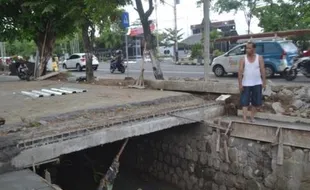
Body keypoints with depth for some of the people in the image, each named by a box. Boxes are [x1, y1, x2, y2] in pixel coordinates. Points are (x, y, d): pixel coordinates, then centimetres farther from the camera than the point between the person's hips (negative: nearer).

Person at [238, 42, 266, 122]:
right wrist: (240, 84, -12)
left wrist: (264, 83, -5)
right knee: (244, 102, -5)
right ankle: (245, 118, -6)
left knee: (256, 102, 8)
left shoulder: (259, 58, 0)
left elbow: (262, 71, 0)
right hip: (246, 84, -1)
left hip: (257, 84, 1)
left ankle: (252, 118, 22)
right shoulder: (243, 59, -2)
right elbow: (240, 72, -5)